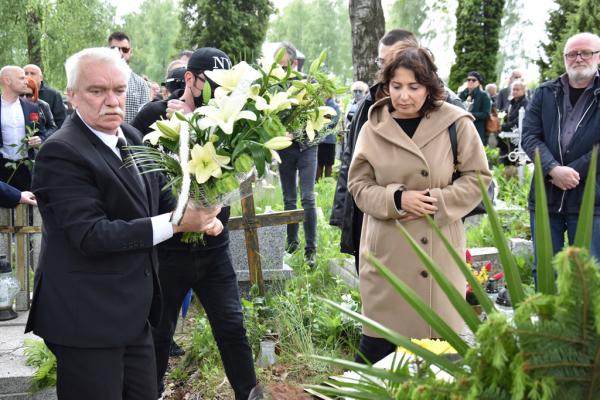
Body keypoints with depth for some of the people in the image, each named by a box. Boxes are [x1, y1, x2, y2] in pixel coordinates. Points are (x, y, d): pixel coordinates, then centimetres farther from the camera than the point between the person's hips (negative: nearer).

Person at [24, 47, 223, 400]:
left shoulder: (132, 138, 7)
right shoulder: (60, 153, -18)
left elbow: (159, 196, 16)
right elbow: (92, 235, -24)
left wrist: (198, 216, -6)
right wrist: (176, 222, -26)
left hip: (134, 312, 8)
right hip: (88, 319, -8)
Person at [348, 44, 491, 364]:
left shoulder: (456, 124, -3)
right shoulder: (373, 128, 2)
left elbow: (477, 178, 2)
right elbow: (358, 185, 5)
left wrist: (438, 202, -12)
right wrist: (397, 199, -13)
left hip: (438, 250, 0)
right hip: (387, 251, 1)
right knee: (377, 343, 4)